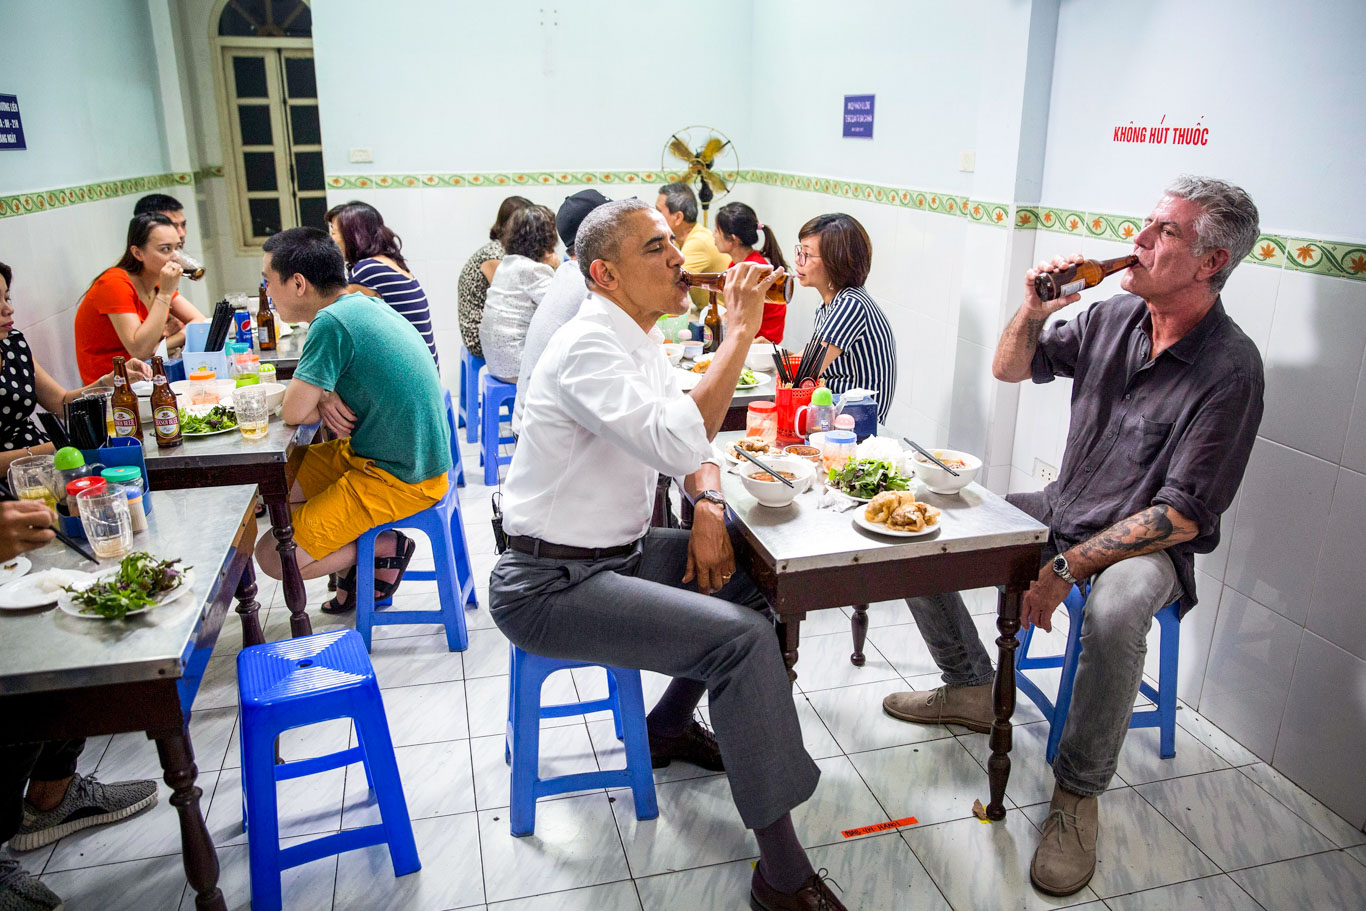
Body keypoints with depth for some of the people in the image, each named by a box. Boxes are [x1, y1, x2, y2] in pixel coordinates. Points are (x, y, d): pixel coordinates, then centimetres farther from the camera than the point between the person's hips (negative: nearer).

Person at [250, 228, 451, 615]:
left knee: (273, 557, -8)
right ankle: (357, 559, 19)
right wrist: (326, 397, -5)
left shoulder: (331, 322, -23)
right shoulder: (362, 304, 5)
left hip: (398, 481, -9)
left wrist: (321, 399, 1)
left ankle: (386, 548, 6)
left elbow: (293, 411, -21)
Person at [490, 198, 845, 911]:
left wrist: (707, 505, -2)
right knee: (745, 638, -21)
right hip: (550, 585, -10)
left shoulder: (639, 339, 9)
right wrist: (740, 331, -28)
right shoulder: (589, 348, -22)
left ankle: (669, 726, 28)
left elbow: (691, 433, 18)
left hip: (616, 552, 10)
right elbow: (678, 445, -36)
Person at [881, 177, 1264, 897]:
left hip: (1149, 545, -6)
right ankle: (971, 687, 14)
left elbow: (1181, 515, -21)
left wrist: (1068, 568, -26)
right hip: (1062, 510, 7)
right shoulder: (1115, 316, -1)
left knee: (1114, 609, -40)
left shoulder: (1230, 370, -19)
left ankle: (1077, 792, -14)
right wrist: (1033, 310, -11)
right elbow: (1010, 369, 10)